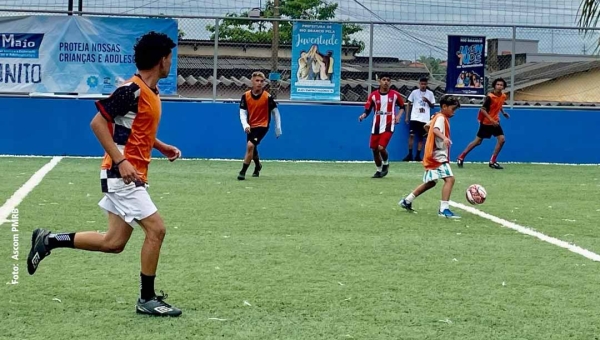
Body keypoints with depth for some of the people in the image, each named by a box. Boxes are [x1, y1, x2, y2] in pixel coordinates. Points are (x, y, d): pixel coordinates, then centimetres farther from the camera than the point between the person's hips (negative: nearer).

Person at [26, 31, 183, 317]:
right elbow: (98, 123, -18)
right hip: (121, 174, -10)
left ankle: (49, 240, 22)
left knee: (114, 243, 10)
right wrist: (121, 161, -24)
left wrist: (164, 148, 15)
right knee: (156, 229, -9)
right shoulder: (132, 89, -16)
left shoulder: (152, 92, 13)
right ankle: (147, 299, 1)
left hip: (132, 176, 10)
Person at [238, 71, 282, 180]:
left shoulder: (267, 97, -13)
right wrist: (245, 125, -23)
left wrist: (278, 128, 1)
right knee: (252, 149, 19)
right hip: (251, 126, 4)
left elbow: (275, 112, -2)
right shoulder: (246, 96, -7)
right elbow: (242, 112, -6)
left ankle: (243, 172, -18)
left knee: (250, 145, -24)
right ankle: (258, 166, 51)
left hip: (263, 126, -4)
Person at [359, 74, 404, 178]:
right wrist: (363, 116, -18)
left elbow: (402, 107, 13)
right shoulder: (373, 95, -1)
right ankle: (379, 170, 29)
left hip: (388, 126, -3)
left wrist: (398, 116, -4)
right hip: (376, 126, 3)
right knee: (374, 149, 7)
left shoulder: (395, 94, -1)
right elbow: (367, 110, 2)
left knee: (381, 148, -18)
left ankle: (386, 164, 14)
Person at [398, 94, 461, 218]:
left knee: (430, 182, 21)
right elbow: (435, 129, -34)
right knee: (449, 179, -21)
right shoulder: (441, 118, -13)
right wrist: (444, 137, -52)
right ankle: (444, 209, -27)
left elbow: (427, 126, 34)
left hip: (433, 156, 11)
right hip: (438, 156, -11)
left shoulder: (437, 117, 16)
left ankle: (406, 201, 29)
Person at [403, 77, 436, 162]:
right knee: (411, 135, -10)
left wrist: (427, 101, -12)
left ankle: (418, 156, 9)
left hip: (425, 119, 1)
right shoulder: (414, 92, 3)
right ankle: (410, 155, -4)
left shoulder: (430, 94, 5)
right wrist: (407, 117, 4)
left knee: (421, 138, 3)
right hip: (414, 118, -1)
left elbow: (433, 106, 8)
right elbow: (409, 104, 8)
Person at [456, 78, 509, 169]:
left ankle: (492, 161, 4)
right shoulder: (490, 97, -21)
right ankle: (461, 157, 11)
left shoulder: (503, 96, 1)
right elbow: (483, 109, -22)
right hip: (486, 122, -6)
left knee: (501, 139, -6)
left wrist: (503, 113, 10)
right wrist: (491, 120, -29)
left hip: (495, 122, 6)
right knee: (478, 141, -1)